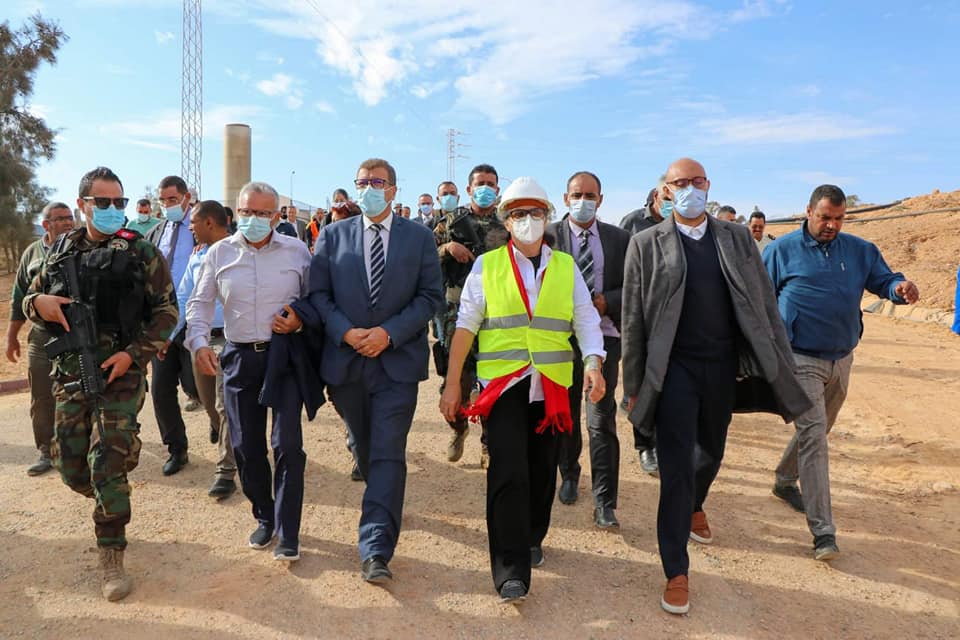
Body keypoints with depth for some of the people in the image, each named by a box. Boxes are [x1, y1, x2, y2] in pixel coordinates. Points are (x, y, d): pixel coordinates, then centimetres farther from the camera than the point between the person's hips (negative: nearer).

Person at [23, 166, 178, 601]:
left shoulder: (141, 252, -3)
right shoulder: (61, 251, 9)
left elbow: (167, 309, -3)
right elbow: (30, 298, 18)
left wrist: (134, 354, -14)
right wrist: (39, 303, -8)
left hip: (121, 372, -4)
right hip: (70, 373, 4)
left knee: (108, 465, -7)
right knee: (70, 465, 9)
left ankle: (112, 556, 10)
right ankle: (111, 506, 42)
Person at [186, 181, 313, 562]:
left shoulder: (297, 250, -1)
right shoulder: (219, 253, 4)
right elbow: (199, 303, 9)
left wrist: (301, 319, -13)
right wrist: (198, 342, -5)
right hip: (239, 356, 3)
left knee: (288, 443, -6)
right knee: (245, 446, 10)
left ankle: (288, 533, 7)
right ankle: (265, 518, 31)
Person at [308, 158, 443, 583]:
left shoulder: (419, 237, 3)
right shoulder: (333, 236, 7)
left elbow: (431, 296, -2)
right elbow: (318, 294, 3)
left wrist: (389, 333, -14)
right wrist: (346, 333, -13)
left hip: (397, 360, -2)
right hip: (345, 360, 3)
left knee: (388, 454, -7)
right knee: (365, 449, 19)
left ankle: (375, 552, -4)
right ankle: (386, 504, 44)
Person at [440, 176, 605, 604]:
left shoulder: (566, 266, 9)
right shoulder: (487, 265, 4)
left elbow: (586, 320, 5)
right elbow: (466, 326, 3)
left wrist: (594, 363, -12)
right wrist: (452, 384, 0)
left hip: (553, 386, 3)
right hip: (503, 383, -2)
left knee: (542, 470, 12)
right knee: (508, 472, -9)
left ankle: (531, 540, 35)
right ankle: (510, 572, 0)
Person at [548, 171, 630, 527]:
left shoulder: (619, 238, 4)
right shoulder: (548, 235, -1)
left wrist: (605, 303, -13)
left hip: (604, 335, 0)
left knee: (602, 420, -2)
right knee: (564, 413, 16)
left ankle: (604, 503, 5)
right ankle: (569, 474, 39)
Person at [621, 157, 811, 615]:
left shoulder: (737, 238, 6)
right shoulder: (647, 244, -3)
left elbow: (765, 304, 7)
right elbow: (633, 319, -3)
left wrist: (781, 367, 3)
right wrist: (634, 383, -3)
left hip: (723, 367, 4)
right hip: (674, 368, -3)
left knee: (712, 452, 21)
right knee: (676, 469, -2)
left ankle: (694, 505, 54)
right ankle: (676, 572, 12)